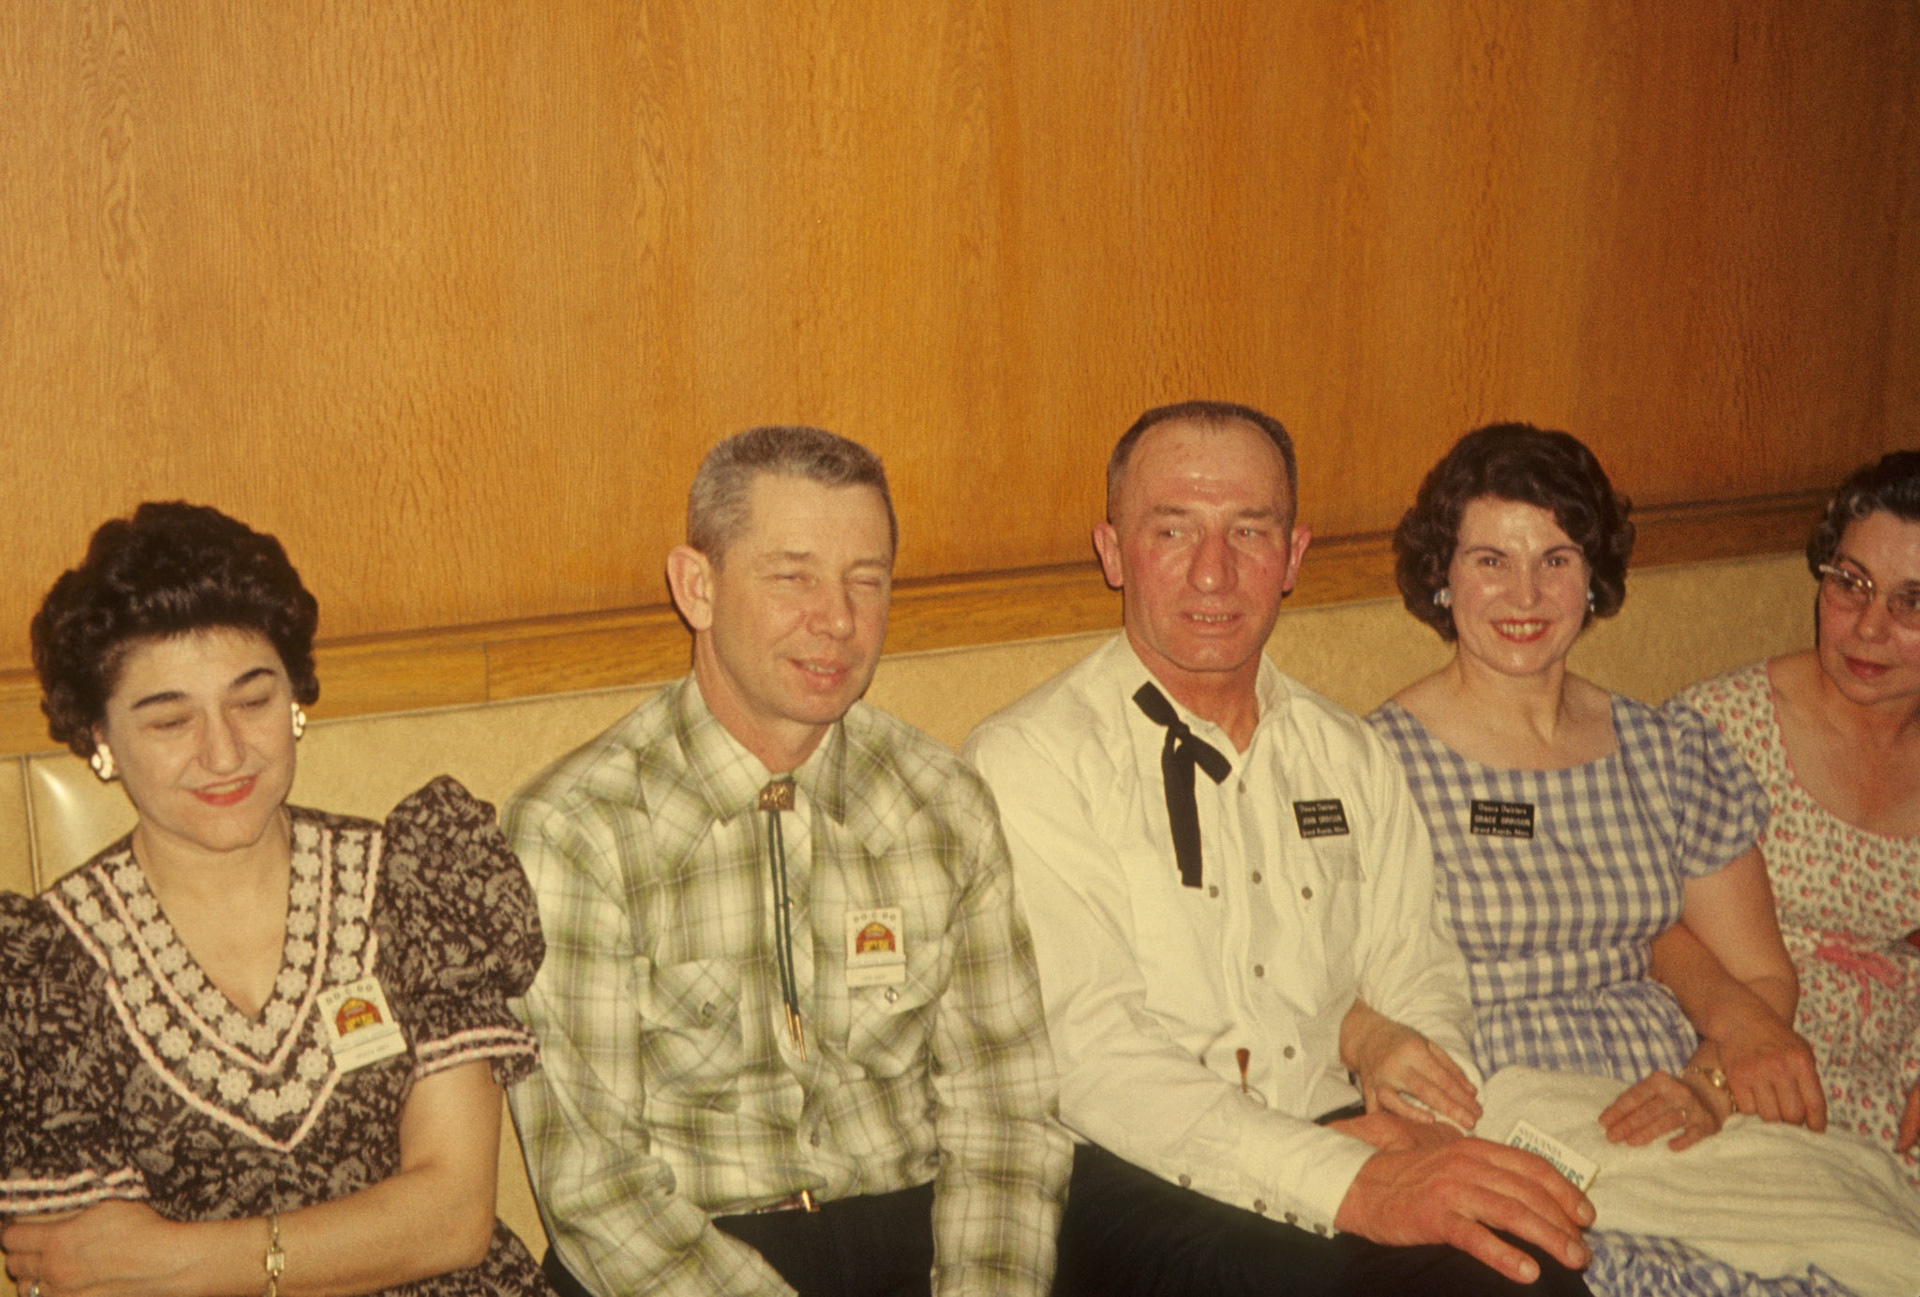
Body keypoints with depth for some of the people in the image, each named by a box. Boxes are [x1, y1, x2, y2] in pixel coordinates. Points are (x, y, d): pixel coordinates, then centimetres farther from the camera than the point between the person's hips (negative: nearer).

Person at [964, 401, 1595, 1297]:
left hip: (1345, 1140, 5)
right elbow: (1088, 1048, -15)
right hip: (1142, 1182, -5)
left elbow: (1415, 970, 17)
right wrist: (1349, 1184, -26)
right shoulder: (1026, 762, -4)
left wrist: (1412, 1122, -8)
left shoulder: (1349, 756, 17)